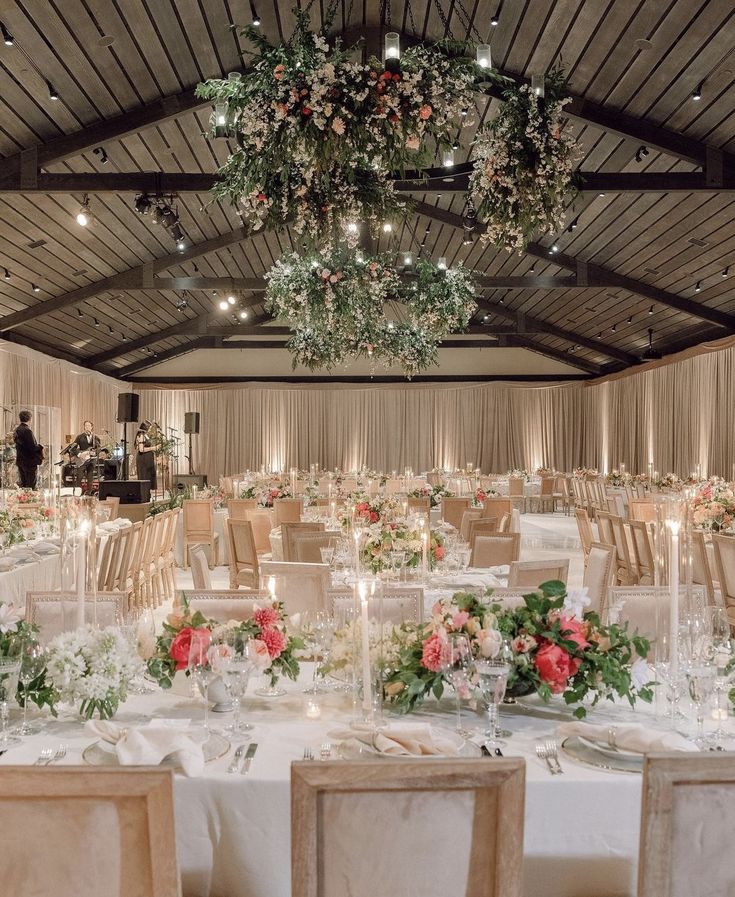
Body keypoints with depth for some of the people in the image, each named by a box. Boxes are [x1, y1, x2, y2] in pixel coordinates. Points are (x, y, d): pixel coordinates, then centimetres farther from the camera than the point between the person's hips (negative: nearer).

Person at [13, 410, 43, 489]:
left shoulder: (16, 430, 8)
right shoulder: (27, 430, -19)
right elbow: (33, 447, -23)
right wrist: (40, 447, -4)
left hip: (20, 460, 9)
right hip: (30, 461, -9)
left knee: (22, 483, 16)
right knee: (31, 485, -3)